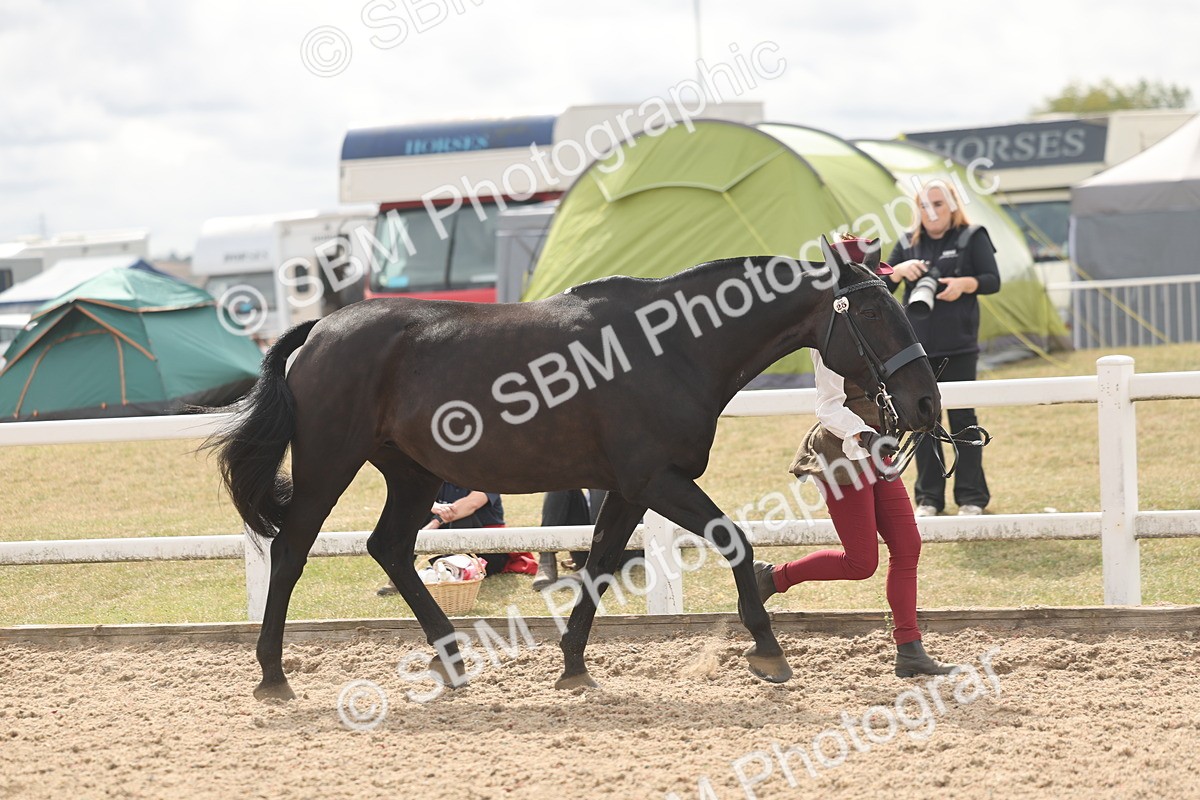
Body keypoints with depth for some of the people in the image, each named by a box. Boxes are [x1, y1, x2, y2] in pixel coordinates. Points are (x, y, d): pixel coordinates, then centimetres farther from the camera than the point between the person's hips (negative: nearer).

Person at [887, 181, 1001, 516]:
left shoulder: (972, 238, 3)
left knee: (962, 416, -2)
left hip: (958, 346, -3)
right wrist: (900, 269, -12)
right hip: (916, 345, 3)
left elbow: (993, 281, -2)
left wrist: (964, 284, -20)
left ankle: (971, 496, 5)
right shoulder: (908, 244, 12)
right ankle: (928, 498, 10)